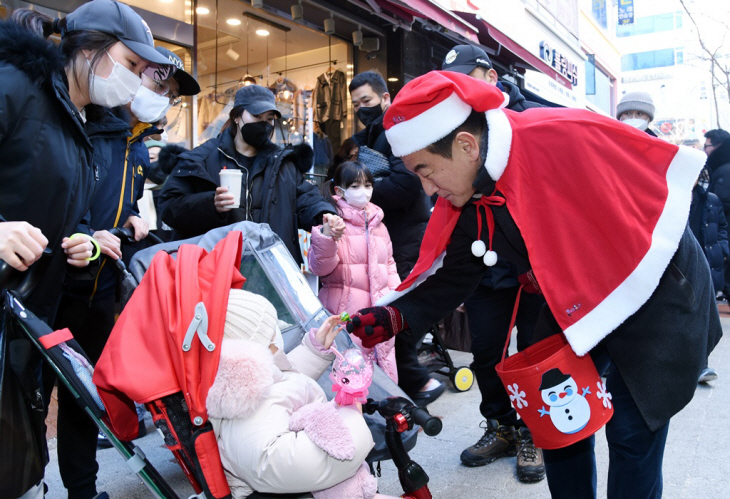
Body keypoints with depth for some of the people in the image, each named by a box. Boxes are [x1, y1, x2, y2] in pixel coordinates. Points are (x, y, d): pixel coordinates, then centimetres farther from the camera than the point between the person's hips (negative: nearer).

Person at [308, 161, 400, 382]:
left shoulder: (378, 224, 14)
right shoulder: (333, 222, -5)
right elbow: (320, 268, -14)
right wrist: (326, 237, -30)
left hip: (380, 310, 6)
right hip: (345, 312, -6)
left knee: (384, 361, 11)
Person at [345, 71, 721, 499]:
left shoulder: (564, 137, -30)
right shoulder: (468, 207, -9)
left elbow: (659, 180, -21)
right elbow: (450, 279, -4)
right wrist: (391, 316, -19)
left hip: (656, 293, -5)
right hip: (576, 305, 6)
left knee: (633, 432, 2)